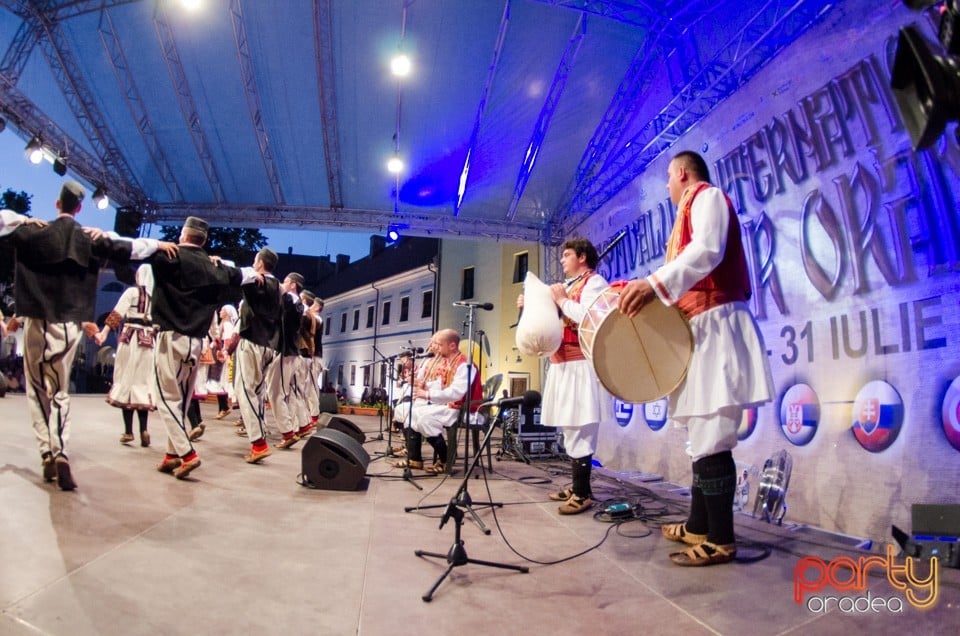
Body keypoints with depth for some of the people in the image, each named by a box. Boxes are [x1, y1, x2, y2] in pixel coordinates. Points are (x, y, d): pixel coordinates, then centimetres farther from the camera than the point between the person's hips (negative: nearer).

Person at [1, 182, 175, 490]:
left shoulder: (34, 232, -2)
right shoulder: (92, 239, 2)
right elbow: (130, 248, 10)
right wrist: (159, 244, 22)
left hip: (38, 322, -1)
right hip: (71, 325, 1)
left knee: (38, 389, 9)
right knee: (60, 391, 9)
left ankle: (49, 455, 4)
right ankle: (60, 453, -5)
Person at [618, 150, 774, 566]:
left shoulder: (706, 195, -1)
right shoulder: (693, 208, 27)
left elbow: (708, 251, -22)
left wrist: (655, 283, -32)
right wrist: (648, 291, 15)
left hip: (715, 326, -10)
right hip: (700, 329, 10)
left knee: (710, 440, -9)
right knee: (701, 436, 11)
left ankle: (720, 541, -1)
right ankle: (699, 526, 20)